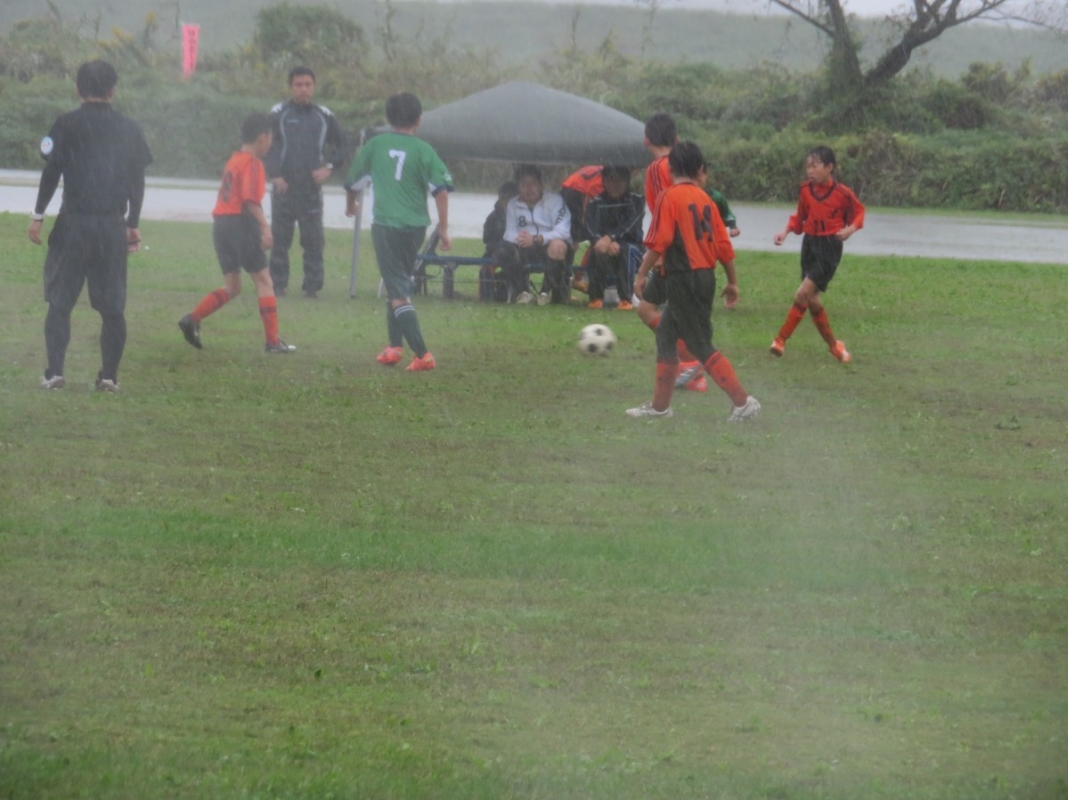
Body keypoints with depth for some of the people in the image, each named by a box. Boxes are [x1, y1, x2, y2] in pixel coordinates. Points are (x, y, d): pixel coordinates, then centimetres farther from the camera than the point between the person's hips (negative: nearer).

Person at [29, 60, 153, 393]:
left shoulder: (66, 125, -2)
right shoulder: (129, 129, 7)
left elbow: (51, 173, -5)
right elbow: (137, 181, 10)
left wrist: (38, 215, 3)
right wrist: (133, 224, 19)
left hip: (73, 223, -2)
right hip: (114, 226, 2)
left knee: (60, 300, 3)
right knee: (112, 306, 8)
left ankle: (54, 371, -6)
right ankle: (109, 375, 6)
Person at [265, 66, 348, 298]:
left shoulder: (324, 116, 8)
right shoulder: (278, 114, 1)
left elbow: (342, 144, 14)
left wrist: (329, 167, -1)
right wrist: (273, 175, -10)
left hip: (312, 189, 1)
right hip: (284, 188, -1)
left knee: (314, 239, -1)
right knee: (280, 238, 2)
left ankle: (312, 285, 4)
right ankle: (278, 285, 8)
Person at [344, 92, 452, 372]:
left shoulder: (375, 146, 3)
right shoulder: (423, 150, 0)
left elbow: (352, 182, 16)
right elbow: (441, 190, -10)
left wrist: (350, 206, 37)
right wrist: (443, 229, -4)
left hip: (386, 225, -2)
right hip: (415, 226, 2)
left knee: (399, 293, -5)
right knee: (399, 283, 23)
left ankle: (422, 354, -16)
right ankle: (395, 345, 24)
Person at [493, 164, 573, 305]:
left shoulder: (554, 200, -7)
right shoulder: (513, 205, 7)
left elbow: (562, 232, -18)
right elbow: (509, 234, -1)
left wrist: (537, 239, -32)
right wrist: (518, 238, -27)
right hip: (526, 251, 4)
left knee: (557, 246, -39)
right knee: (503, 249, -24)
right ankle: (522, 292, -21)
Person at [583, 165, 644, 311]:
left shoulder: (636, 201, 1)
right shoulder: (596, 204, 4)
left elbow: (631, 226, -15)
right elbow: (592, 231, -10)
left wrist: (610, 238, -32)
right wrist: (608, 243, -30)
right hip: (606, 259, 1)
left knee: (627, 249, -35)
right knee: (598, 250, -33)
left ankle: (625, 299, -31)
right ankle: (596, 297, -19)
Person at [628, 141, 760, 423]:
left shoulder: (670, 197, -11)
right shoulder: (704, 199, 8)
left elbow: (658, 241, -17)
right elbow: (723, 244, 9)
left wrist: (642, 275, -8)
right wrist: (732, 282, 17)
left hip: (683, 278, -8)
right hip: (705, 276, 8)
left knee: (700, 344, -6)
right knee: (666, 334, 18)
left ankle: (743, 401, -11)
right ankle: (660, 405, 22)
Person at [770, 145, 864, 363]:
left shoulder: (842, 193, -13)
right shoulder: (806, 190, 1)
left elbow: (859, 212, 2)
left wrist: (851, 229, -16)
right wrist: (786, 231, -2)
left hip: (829, 248, -6)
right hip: (809, 245, 6)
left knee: (802, 295, -15)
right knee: (812, 300, 7)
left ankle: (781, 340, -8)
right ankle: (833, 345, 22)